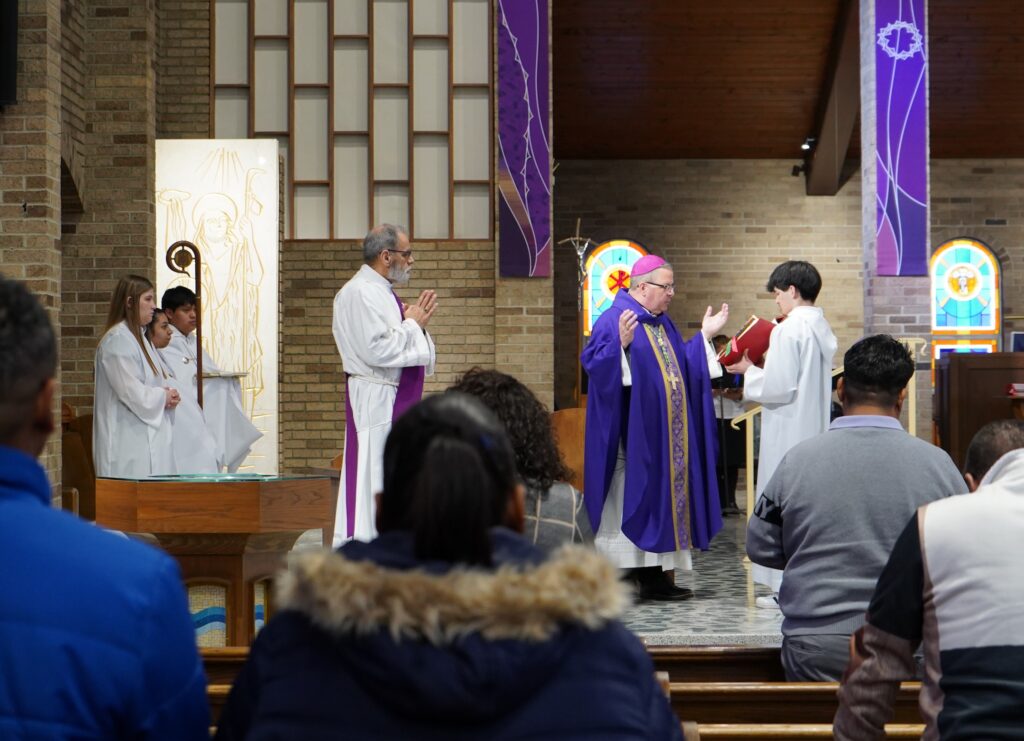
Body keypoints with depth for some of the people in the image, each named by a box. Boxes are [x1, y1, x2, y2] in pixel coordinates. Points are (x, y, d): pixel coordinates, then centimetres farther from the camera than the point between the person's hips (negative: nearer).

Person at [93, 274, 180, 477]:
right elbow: (130, 391, -20)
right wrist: (163, 396, -6)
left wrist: (168, 395, 3)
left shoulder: (138, 337, 18)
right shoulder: (117, 340, -14)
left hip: (149, 438, 10)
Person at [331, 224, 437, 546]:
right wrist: (412, 324, -12)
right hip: (375, 399, -10)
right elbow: (377, 349, -23)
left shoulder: (381, 291, 17)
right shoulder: (360, 292, -14)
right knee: (372, 480, -8)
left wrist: (416, 323, 5)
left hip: (397, 399, 10)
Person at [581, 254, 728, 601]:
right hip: (630, 433, -8)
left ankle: (653, 574, 13)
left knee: (661, 498, 8)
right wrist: (620, 343, -34)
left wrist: (704, 335, 16)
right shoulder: (614, 319, -10)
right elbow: (594, 363, -19)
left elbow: (682, 366, 21)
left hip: (663, 433, 8)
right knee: (627, 499, -6)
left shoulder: (663, 324, 16)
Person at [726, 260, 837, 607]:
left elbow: (779, 387, -19)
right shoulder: (822, 328, 10)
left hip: (788, 435, -8)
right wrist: (760, 368, 16)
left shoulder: (788, 330, -17)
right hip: (815, 427, 8)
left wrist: (749, 372, -4)